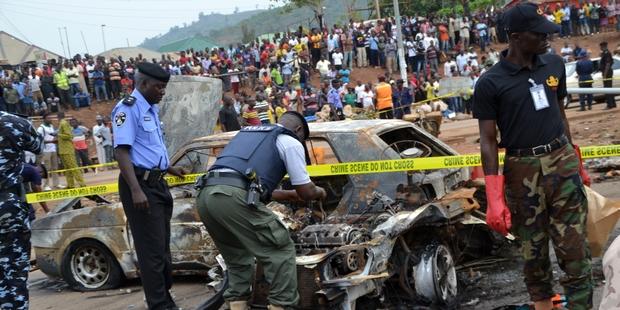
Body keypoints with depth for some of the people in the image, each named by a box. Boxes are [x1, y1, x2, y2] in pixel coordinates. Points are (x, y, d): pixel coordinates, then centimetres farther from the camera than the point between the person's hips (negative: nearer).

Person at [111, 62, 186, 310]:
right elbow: (122, 151, -21)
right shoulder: (128, 108, -13)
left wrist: (169, 168, 28)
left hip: (157, 183, 10)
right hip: (140, 184, -10)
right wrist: (136, 190, -28)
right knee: (152, 250, -6)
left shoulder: (151, 109, 15)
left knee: (162, 247, 17)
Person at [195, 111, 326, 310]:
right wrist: (319, 192, 38)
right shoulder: (290, 142, 15)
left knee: (238, 257, 25)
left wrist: (291, 195, 53)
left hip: (205, 194, 8)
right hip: (233, 196, -7)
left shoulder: (248, 133, 37)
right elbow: (306, 191, 15)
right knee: (280, 251, 6)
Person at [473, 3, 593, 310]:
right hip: (523, 171, -3)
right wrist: (494, 198, -12)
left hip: (563, 162, 3)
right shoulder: (490, 84, -7)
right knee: (534, 250, 10)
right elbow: (488, 141, -7)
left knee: (574, 250, 0)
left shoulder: (554, 64, 6)